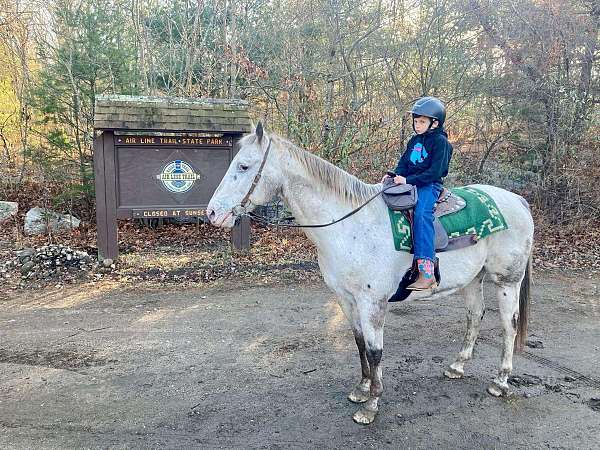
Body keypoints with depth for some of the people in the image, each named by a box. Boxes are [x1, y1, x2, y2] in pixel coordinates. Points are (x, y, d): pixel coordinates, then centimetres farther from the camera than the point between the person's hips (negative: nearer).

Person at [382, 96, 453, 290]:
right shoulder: (414, 140, 18)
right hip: (410, 184, 9)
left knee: (421, 214, -34)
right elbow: (404, 163, 19)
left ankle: (427, 274, -41)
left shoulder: (440, 141, -4)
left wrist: (408, 180, -20)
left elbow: (434, 172, -13)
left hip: (430, 185, -9)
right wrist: (394, 175, -3)